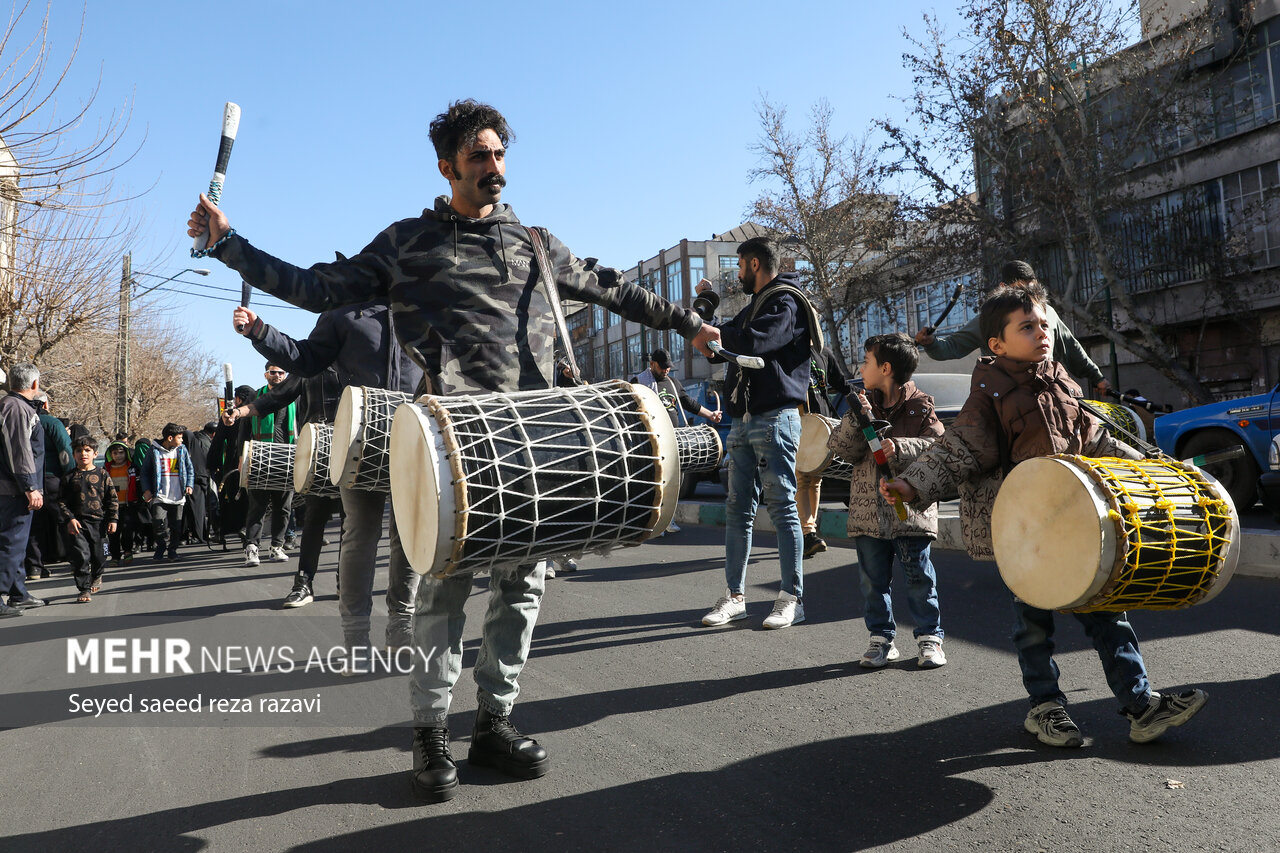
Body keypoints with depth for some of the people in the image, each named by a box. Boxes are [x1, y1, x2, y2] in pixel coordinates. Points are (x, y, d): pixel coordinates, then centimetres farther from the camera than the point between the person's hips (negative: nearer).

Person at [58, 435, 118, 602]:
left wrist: (112, 520, -1)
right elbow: (62, 501, 5)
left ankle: (96, 577, 40)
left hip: (98, 521, 1)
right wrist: (69, 519, -7)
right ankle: (84, 589, -2)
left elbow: (112, 499, 5)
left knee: (98, 555, 9)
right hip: (78, 522, 0)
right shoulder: (69, 477, 5)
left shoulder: (102, 475, 4)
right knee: (80, 555, -11)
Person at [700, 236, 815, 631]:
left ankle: (792, 598, 3)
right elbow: (729, 344, 34)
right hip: (743, 421, 9)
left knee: (782, 507, -4)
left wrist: (714, 332, -8)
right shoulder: (753, 307, 24)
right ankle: (735, 597, 10)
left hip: (775, 418, -9)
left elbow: (754, 342, -22)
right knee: (738, 510, 6)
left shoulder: (786, 302, -6)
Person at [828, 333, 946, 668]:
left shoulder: (921, 405, -1)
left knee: (919, 575, 3)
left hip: (910, 506, -4)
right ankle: (882, 638, 20)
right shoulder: (864, 404, 9)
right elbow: (842, 450, 2)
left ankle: (929, 637, 17)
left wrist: (898, 448, -24)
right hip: (868, 508, 4)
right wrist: (856, 421, -14)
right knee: (873, 578, 8)